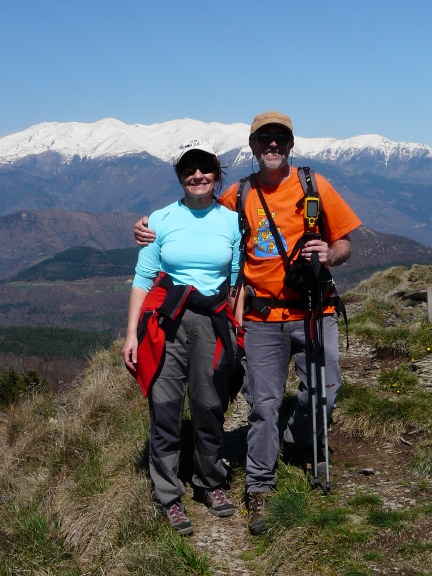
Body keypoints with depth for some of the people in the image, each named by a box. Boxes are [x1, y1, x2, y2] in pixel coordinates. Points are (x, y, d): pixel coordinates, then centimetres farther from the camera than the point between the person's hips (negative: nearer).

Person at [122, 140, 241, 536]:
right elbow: (143, 279, 3)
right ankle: (169, 498, 11)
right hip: (166, 320, -1)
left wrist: (240, 329, 4)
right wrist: (132, 333, -2)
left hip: (213, 321, 1)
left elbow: (237, 279, 10)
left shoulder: (232, 220, 6)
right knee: (165, 407, -1)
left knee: (210, 406, 6)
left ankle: (211, 484, 27)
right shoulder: (161, 219, 3)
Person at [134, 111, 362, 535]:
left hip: (313, 311, 0)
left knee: (324, 391, 4)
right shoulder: (238, 195, 4)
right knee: (264, 403, 2)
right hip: (262, 317, 0)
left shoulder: (314, 187, 0)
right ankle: (260, 488, 16)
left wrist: (330, 255, -17)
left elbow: (344, 245, 6)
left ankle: (298, 439, 38)